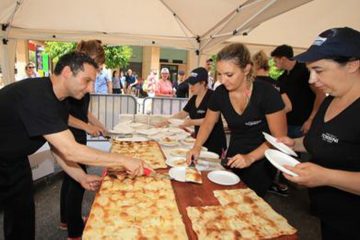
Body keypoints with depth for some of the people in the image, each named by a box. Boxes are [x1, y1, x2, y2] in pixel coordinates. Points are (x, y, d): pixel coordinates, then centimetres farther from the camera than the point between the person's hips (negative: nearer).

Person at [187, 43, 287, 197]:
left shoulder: (267, 93, -22)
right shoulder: (220, 93, -11)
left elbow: (279, 138, -18)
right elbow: (208, 123, 4)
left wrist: (250, 158, -28)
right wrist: (197, 147, -11)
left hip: (260, 163, -4)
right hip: (233, 159, 4)